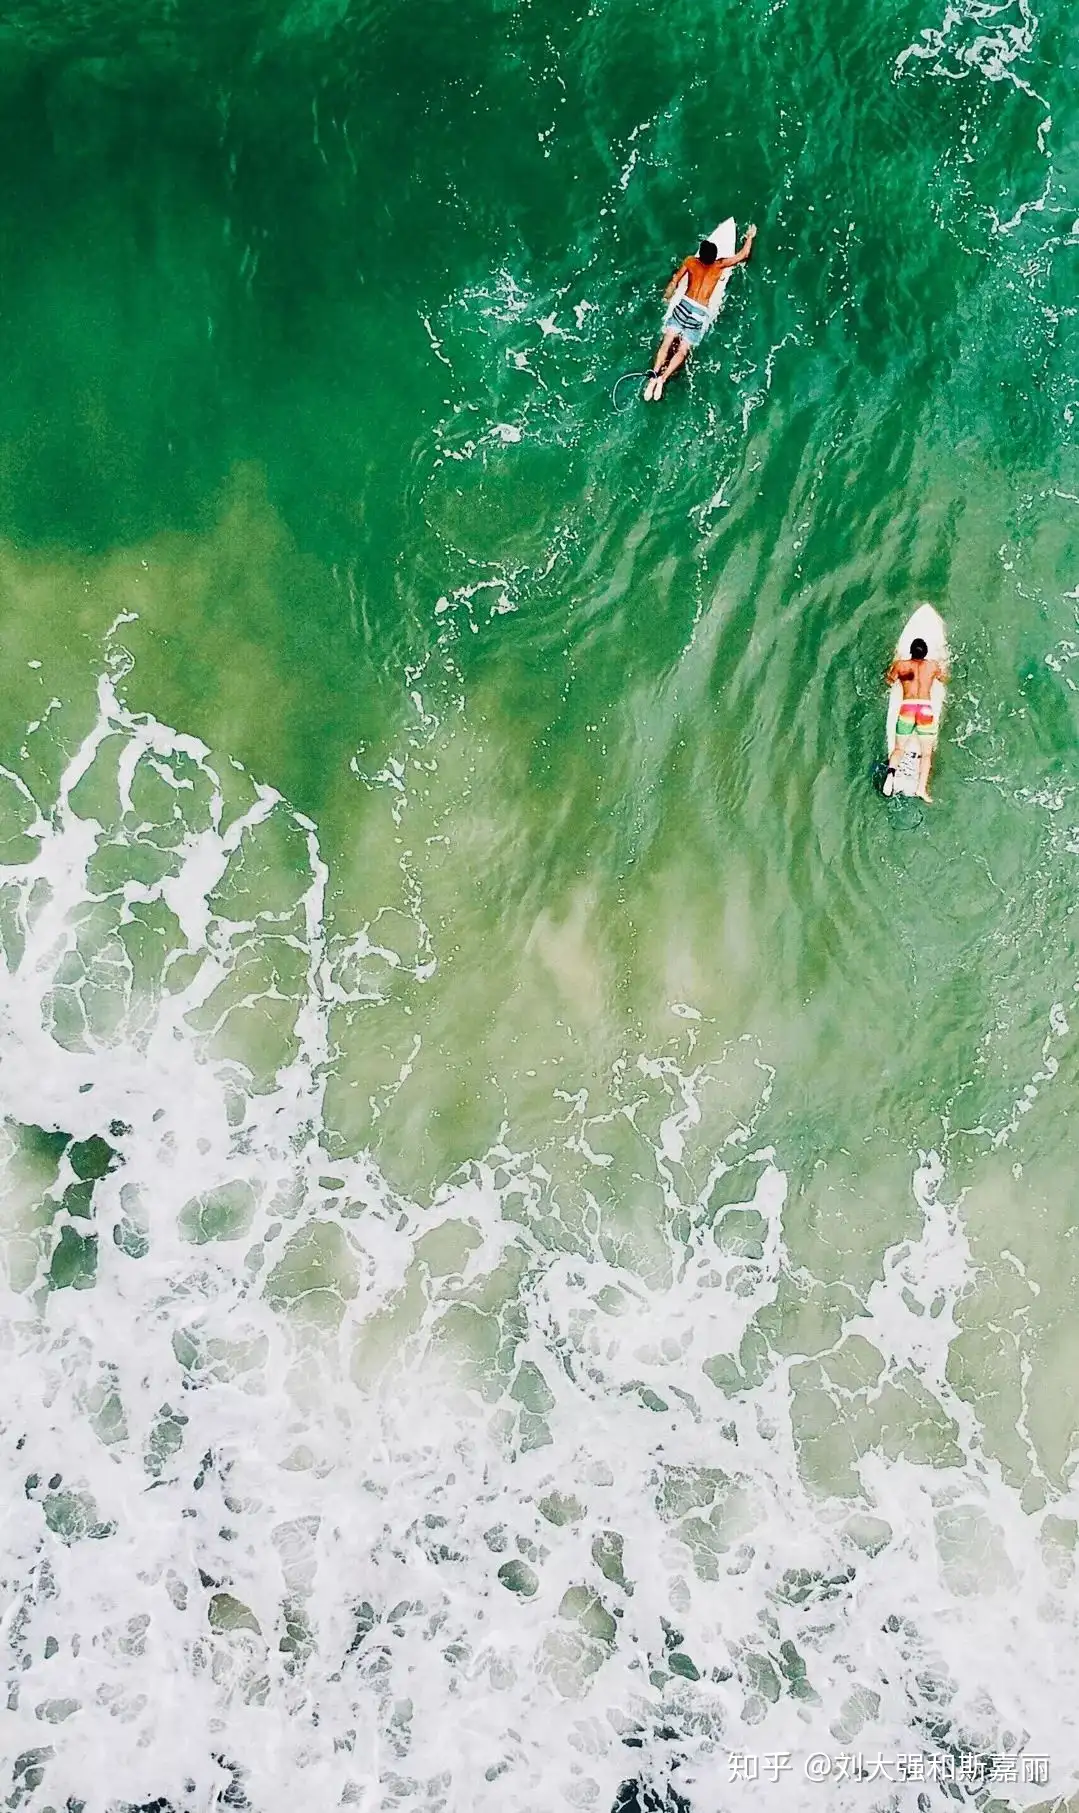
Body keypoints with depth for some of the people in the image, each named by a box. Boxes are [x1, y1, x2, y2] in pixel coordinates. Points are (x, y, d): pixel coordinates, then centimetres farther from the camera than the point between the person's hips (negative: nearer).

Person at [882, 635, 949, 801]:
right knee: (926, 753, 4)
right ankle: (921, 788, -11)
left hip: (907, 707, 0)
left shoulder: (901, 665, 9)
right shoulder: (933, 665, 11)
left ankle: (891, 771, -20)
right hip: (926, 708, 0)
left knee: (899, 748, 11)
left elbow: (889, 682, 26)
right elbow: (944, 680, 31)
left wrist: (891, 668, 43)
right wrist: (943, 669, 51)